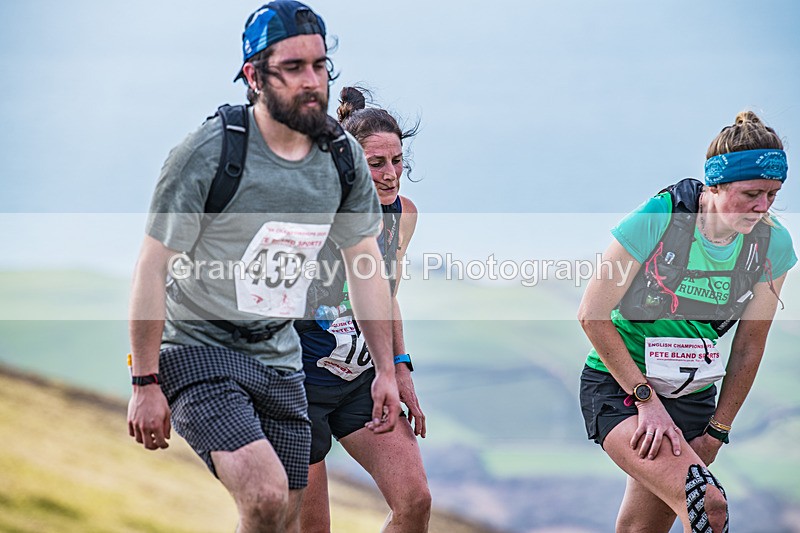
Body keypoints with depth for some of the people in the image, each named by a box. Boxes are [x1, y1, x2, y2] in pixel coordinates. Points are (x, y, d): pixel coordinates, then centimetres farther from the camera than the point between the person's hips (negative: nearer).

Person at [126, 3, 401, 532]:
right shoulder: (209, 152, -18)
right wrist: (146, 384, -16)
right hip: (197, 349, -6)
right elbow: (153, 269, -15)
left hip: (279, 358, 6)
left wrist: (386, 370, 8)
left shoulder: (344, 157, -1)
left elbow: (365, 263, 10)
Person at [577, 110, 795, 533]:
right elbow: (592, 315, -14)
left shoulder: (772, 244, -6)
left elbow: (749, 344, 4)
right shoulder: (657, 219, -20)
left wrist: (715, 433, 4)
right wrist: (647, 399, -17)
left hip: (693, 398, 5)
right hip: (618, 389, -5)